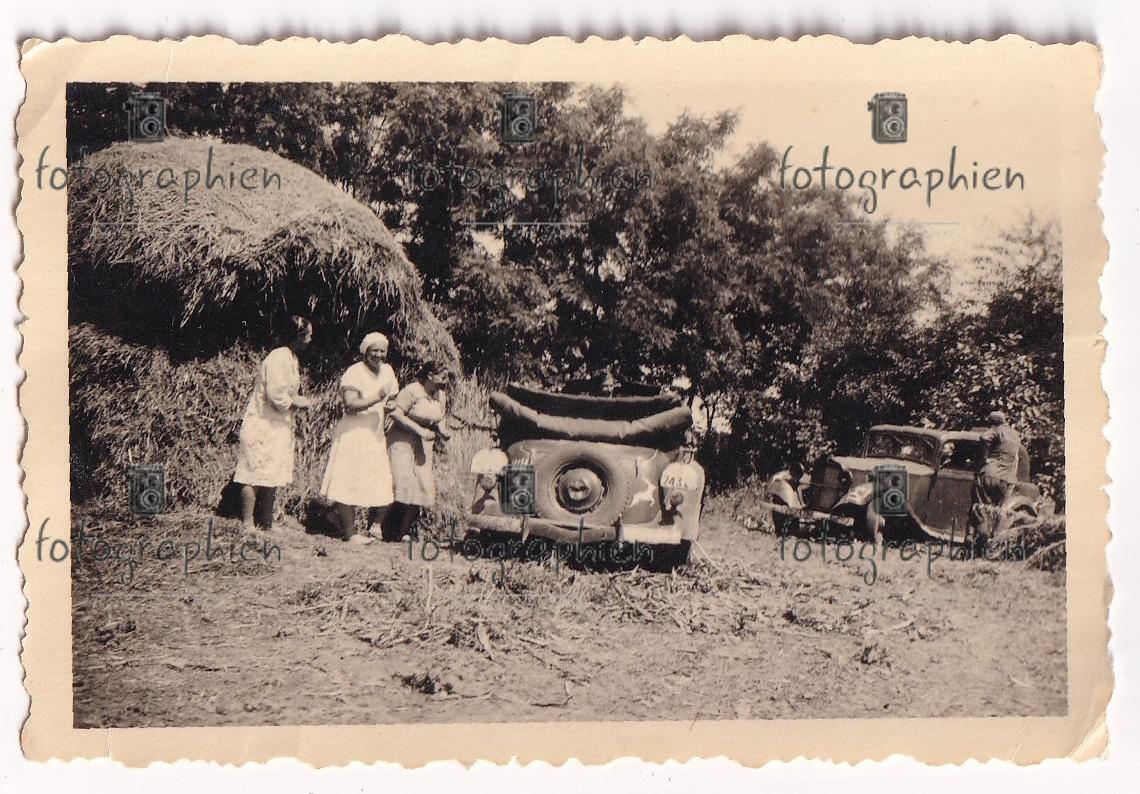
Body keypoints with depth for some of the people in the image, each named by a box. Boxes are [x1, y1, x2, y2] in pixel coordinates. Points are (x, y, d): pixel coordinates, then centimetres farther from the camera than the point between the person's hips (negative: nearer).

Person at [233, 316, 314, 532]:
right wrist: (298, 402, -10)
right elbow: (276, 395, -23)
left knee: (272, 477, 11)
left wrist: (300, 400, 5)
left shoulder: (291, 358, 13)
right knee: (255, 476, -4)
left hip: (278, 426, 10)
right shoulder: (278, 358, -18)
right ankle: (247, 525, 1)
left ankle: (268, 525, 15)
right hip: (262, 425, -10)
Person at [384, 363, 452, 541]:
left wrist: (442, 431, -3)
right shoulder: (411, 391, -15)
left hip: (423, 444, 7)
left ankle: (406, 530, 7)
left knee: (423, 484, -3)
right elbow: (396, 414, -20)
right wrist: (420, 430, -23)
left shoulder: (441, 396, 8)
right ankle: (393, 529, -5)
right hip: (401, 439, -7)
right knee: (403, 481, -15)